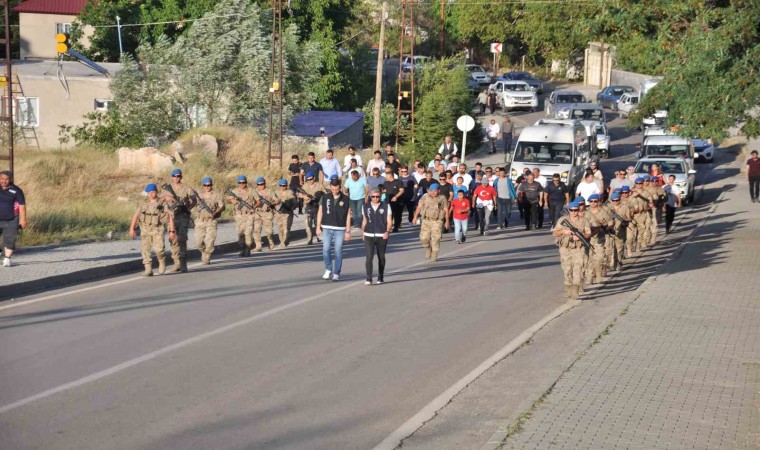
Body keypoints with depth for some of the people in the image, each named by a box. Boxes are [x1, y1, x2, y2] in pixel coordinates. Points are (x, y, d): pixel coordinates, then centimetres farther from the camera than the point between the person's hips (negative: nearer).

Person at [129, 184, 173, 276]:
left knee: (159, 249, -16)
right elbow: (136, 216, 8)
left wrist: (171, 231, -5)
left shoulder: (162, 203, 1)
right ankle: (148, 270, -2)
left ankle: (162, 263, 12)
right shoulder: (143, 203, 10)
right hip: (145, 229, 3)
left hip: (158, 230, -3)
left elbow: (170, 217, 1)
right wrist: (132, 228, -3)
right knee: (145, 249, -7)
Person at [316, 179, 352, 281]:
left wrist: (348, 231, 0)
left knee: (338, 251, 0)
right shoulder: (325, 198, 4)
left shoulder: (345, 199, 1)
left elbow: (348, 216, 3)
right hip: (327, 228, 1)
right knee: (326, 250, -5)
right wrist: (318, 227, 3)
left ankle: (336, 273, 9)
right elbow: (320, 212, 9)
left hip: (340, 229, -1)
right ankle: (328, 269, 15)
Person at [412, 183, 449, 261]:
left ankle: (434, 256, 3)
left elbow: (446, 210, 3)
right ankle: (428, 248, 25)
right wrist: (415, 216, -6)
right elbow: (419, 207, 3)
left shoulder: (442, 199, 2)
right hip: (426, 220, 2)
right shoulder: (425, 197, 6)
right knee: (424, 238, -5)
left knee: (435, 239, -6)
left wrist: (447, 221, -2)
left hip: (437, 221, -2)